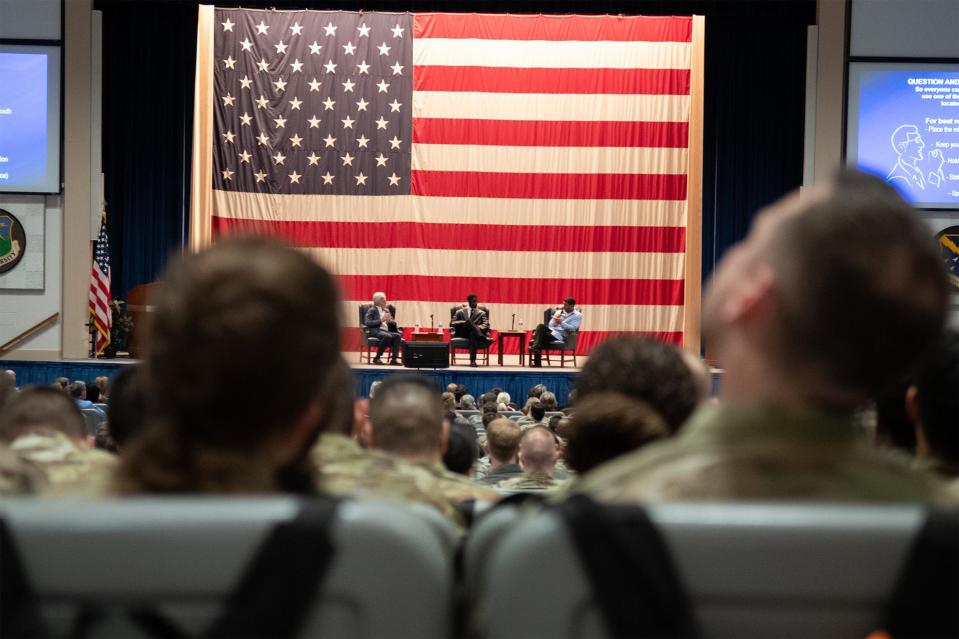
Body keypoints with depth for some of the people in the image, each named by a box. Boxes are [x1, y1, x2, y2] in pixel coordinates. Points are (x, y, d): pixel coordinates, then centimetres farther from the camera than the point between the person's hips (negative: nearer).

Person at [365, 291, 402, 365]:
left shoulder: (387, 309, 25)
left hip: (386, 331, 6)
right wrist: (381, 320, -16)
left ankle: (394, 358, -32)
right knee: (388, 336, -37)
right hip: (375, 331, -6)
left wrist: (391, 321, 1)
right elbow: (367, 323, -8)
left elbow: (393, 323, 26)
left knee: (398, 336, -26)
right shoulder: (372, 310, 8)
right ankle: (377, 358, -26)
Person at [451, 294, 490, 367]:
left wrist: (477, 328, -20)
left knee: (473, 333, -40)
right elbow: (452, 323, 9)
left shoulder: (482, 313, 19)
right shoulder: (460, 312, 20)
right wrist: (462, 323, -13)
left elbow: (486, 325, 3)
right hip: (462, 333, 0)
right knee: (468, 321, -33)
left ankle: (472, 360, -52)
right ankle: (483, 339, -51)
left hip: (474, 333, 0)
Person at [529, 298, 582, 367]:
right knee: (541, 326, -28)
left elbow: (573, 328, -12)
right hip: (551, 330, 5)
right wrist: (555, 319, -7)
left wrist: (561, 323, -23)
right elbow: (550, 324, 15)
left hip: (559, 335, -5)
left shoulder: (578, 315, 3)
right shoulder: (559, 311, 20)